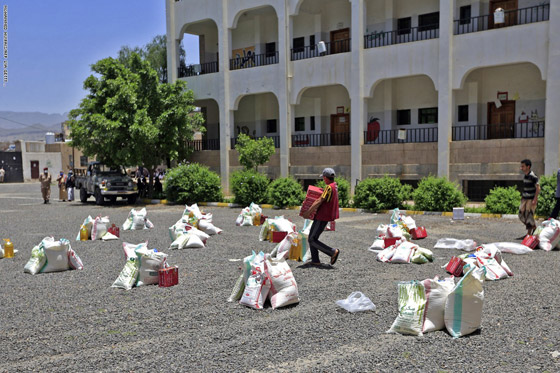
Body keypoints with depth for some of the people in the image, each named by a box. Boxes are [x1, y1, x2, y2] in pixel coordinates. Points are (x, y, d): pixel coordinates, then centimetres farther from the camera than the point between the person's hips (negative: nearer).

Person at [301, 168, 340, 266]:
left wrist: (308, 212, -18)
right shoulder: (335, 186, 11)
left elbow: (319, 201, -22)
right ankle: (315, 260, 16)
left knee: (312, 240, -6)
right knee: (312, 238, 14)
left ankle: (333, 252, -6)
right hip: (323, 216, 10)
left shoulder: (329, 187, -19)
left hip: (322, 217, -10)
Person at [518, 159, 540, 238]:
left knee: (529, 216, -4)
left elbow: (538, 188, -18)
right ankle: (534, 228, 23)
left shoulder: (532, 176, -16)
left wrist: (535, 200, -21)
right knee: (521, 215, 8)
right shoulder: (525, 176, 10)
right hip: (525, 199, 9)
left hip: (531, 199, -9)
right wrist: (522, 196, 20)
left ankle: (529, 234, 6)